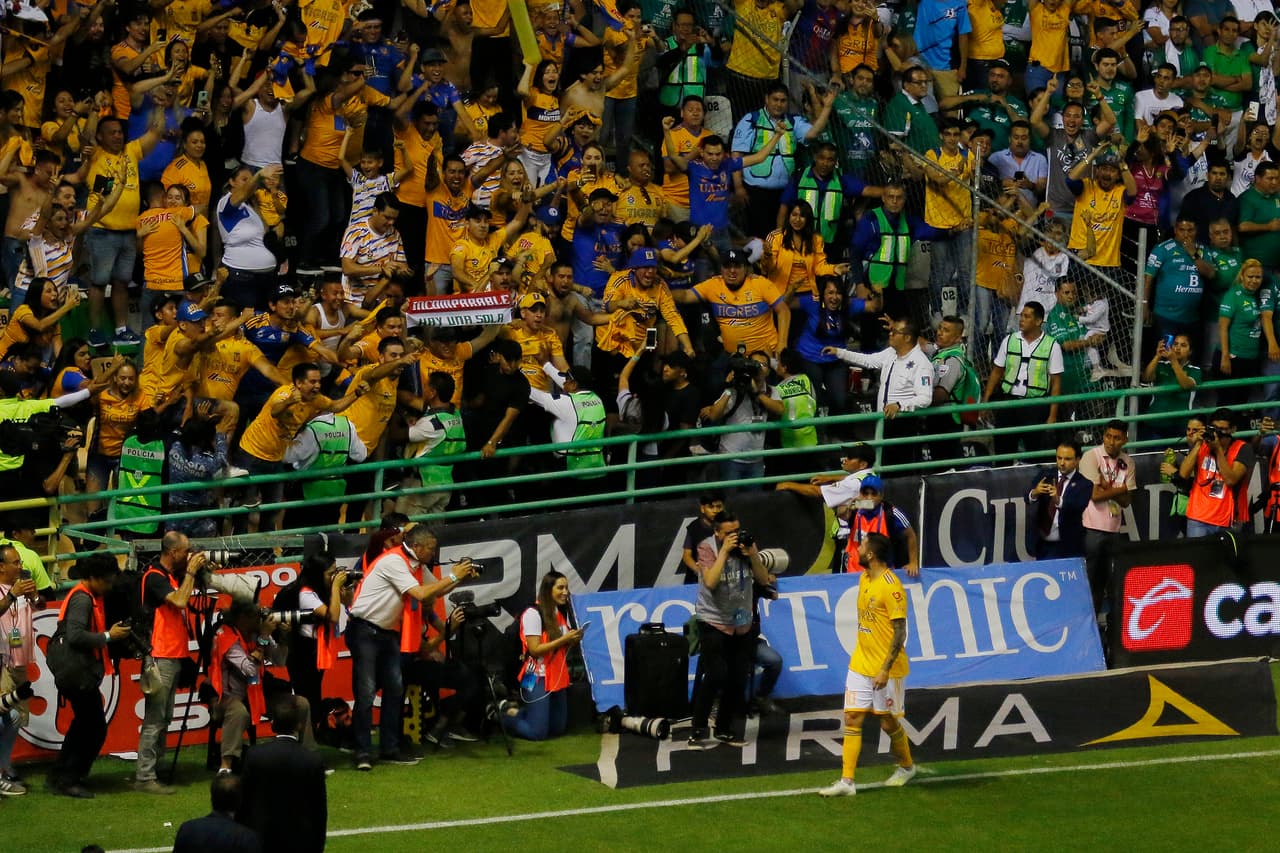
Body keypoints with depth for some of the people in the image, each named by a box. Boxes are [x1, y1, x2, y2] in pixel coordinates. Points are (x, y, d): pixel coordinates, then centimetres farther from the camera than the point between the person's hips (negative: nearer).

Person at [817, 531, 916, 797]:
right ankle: (847, 781, -1)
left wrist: (885, 669, -22)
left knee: (888, 723, 7)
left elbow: (900, 632, -19)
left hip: (886, 669, -7)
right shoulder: (864, 579, 7)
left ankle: (906, 766, 32)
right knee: (852, 720, 0)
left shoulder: (891, 587, -19)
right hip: (860, 665, 7)